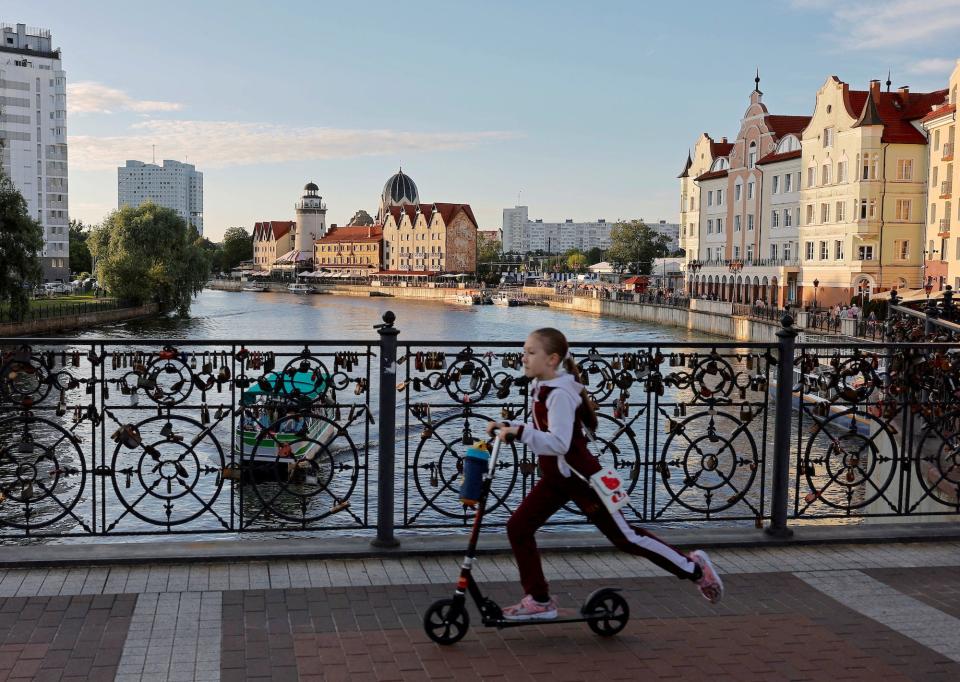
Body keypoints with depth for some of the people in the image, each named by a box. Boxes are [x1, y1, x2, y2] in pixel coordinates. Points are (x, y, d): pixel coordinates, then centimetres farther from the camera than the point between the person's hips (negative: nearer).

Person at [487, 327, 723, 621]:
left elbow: (558, 443, -32)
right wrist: (508, 426, 5)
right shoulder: (540, 388, 6)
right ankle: (539, 600, 13)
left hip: (579, 476, -9)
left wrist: (520, 432, -38)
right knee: (518, 528, 1)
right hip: (555, 477, 9)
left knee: (625, 537, 1)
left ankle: (694, 567, 18)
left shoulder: (560, 394, -23)